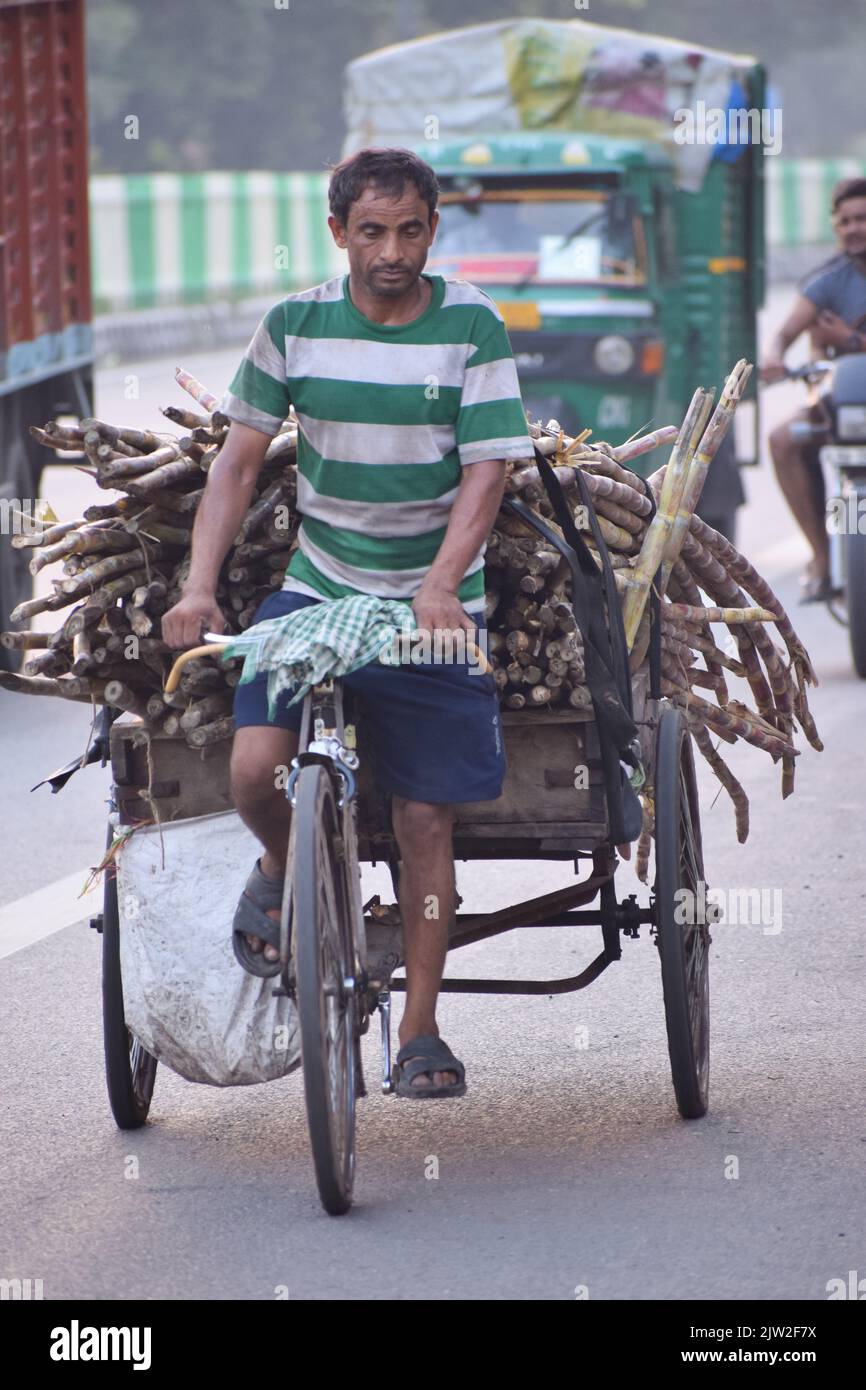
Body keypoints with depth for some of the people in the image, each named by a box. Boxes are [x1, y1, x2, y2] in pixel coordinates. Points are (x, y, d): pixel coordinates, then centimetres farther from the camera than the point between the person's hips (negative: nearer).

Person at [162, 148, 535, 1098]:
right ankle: (283, 867, 17)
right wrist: (200, 586, -10)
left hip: (433, 601, -1)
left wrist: (440, 584, -25)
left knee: (425, 816, 1)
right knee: (256, 769, -20)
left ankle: (421, 1032, 14)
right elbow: (239, 459, 2)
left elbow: (485, 473, -10)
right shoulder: (295, 326, -1)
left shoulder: (471, 327, -6)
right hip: (313, 586, 1)